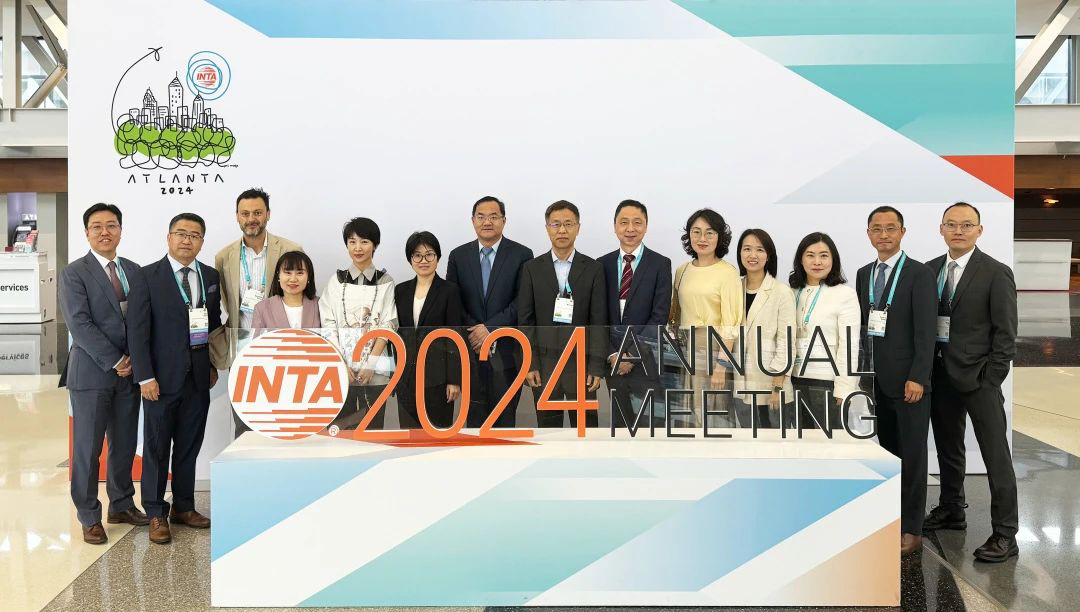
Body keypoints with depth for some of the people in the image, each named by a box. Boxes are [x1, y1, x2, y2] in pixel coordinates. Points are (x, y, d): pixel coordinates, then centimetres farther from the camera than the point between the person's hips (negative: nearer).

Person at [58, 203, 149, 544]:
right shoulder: (74, 273, -5)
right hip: (91, 374, -5)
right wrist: (114, 361, -15)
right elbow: (79, 324, -13)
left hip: (129, 372, 5)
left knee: (125, 444, 12)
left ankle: (121, 505, 26)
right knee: (87, 449, 2)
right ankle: (89, 517, 14)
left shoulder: (134, 271, 10)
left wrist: (134, 359, -4)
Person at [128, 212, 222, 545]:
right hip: (163, 377, -4)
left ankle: (183, 507, 26)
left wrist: (214, 365, 10)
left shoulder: (210, 276, 7)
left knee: (189, 447, 13)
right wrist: (145, 376, -13)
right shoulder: (148, 276, -7)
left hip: (198, 378, 4)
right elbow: (137, 330, -9)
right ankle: (156, 514, 17)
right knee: (157, 448, 5)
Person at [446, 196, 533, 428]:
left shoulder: (522, 255, 0)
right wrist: (474, 333, -8)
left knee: (505, 419, 4)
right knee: (475, 419, 8)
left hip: (507, 352, -2)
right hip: (470, 351, 2)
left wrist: (490, 328, -14)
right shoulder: (458, 256, 7)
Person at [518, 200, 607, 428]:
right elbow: (525, 320, 2)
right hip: (544, 363, 1)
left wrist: (596, 367, -7)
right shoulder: (532, 269, 3)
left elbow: (598, 321, -2)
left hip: (580, 362, -1)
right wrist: (529, 364, -5)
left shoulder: (593, 268, 1)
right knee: (548, 427, 8)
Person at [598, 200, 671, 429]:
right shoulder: (603, 264, 7)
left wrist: (633, 353, -13)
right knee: (621, 425, 13)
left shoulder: (660, 264, -2)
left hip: (646, 361, -3)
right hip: (613, 360, 3)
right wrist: (612, 354, -6)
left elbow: (659, 316, -8)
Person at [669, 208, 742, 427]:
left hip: (711, 349, -6)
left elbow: (730, 323, -11)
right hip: (683, 348, 6)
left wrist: (721, 365, -17)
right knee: (686, 417, 9)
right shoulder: (682, 270, 11)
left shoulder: (728, 273, -7)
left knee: (712, 418, -3)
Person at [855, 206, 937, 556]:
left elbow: (925, 330, -11)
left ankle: (911, 531, 13)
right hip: (875, 380, 5)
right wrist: (860, 370, 8)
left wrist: (917, 378, -16)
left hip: (907, 381, -5)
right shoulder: (864, 274, 12)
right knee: (884, 453, 9)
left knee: (911, 456, 4)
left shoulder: (919, 274, -6)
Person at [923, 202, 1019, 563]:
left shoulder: (996, 273, -6)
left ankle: (1005, 534, 6)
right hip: (941, 376, 5)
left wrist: (990, 381, -11)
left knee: (996, 456, -1)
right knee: (947, 448, 17)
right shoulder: (931, 270, 9)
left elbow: (1005, 334, -7)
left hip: (979, 380, -5)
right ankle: (951, 510, 33)